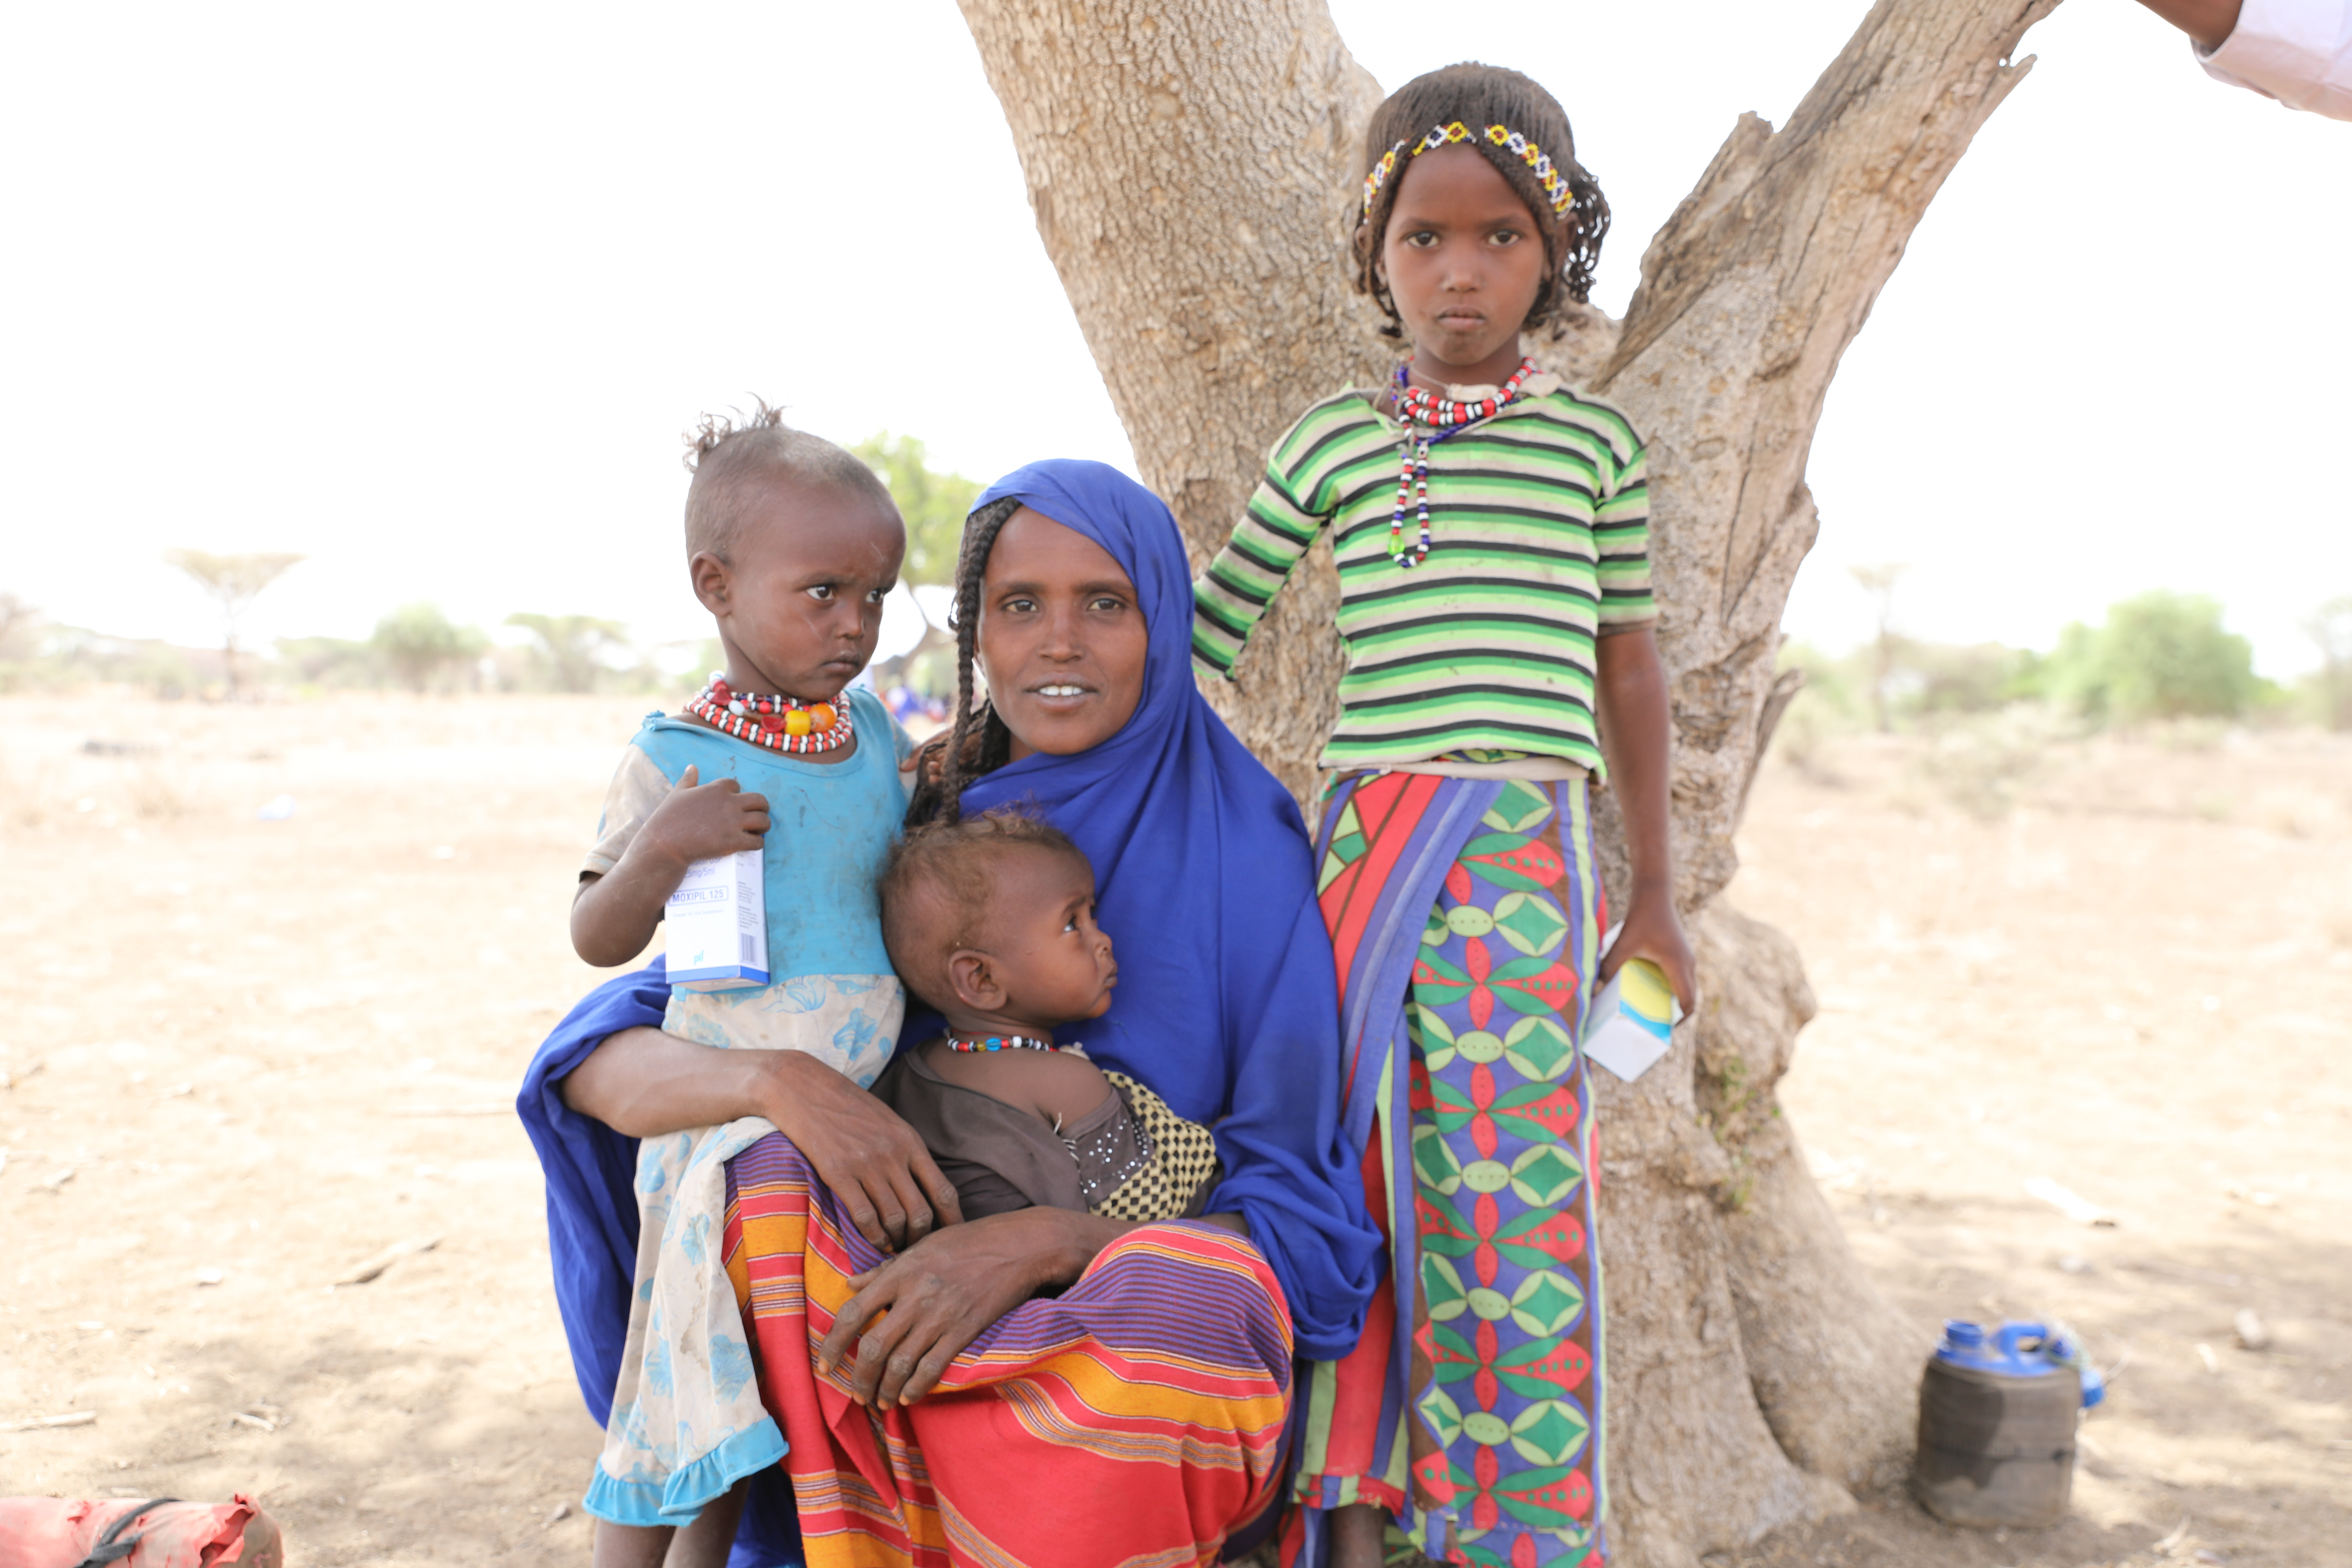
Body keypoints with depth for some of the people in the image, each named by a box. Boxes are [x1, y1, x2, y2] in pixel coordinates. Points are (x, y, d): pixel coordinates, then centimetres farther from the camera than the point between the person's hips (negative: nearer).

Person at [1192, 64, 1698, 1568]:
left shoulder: (1595, 442, 10)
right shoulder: (1333, 442, 10)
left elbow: (1628, 666, 14)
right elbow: (1208, 625, 14)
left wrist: (1657, 895, 15)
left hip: (1529, 850, -1)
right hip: (1368, 832, 1)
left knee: (1515, 1194, -3)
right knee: (1363, 1172, 3)